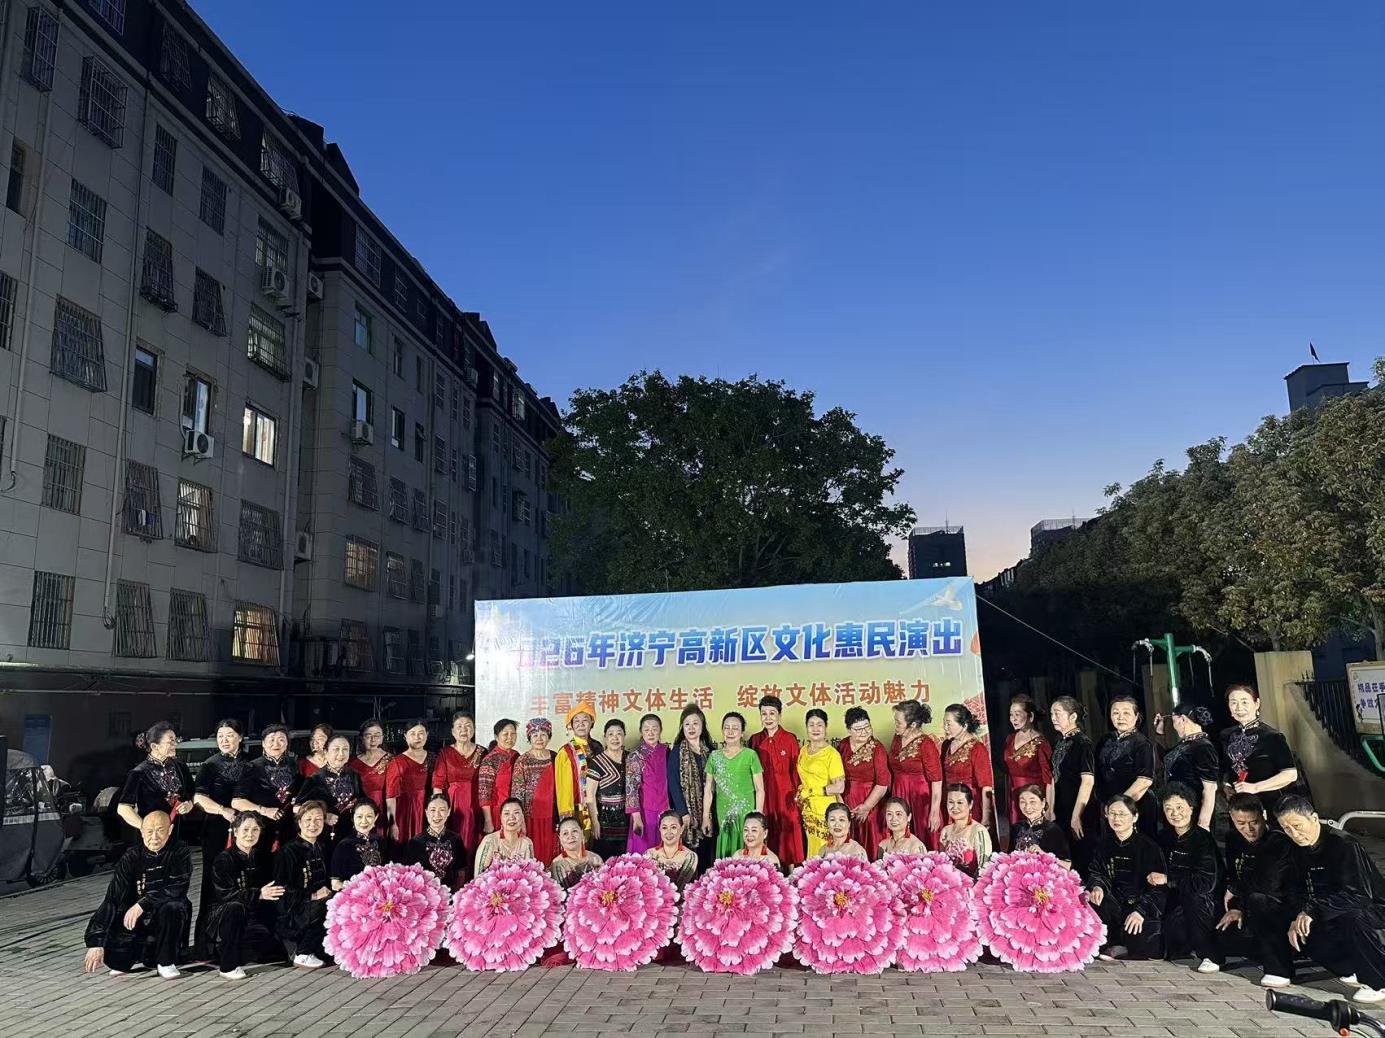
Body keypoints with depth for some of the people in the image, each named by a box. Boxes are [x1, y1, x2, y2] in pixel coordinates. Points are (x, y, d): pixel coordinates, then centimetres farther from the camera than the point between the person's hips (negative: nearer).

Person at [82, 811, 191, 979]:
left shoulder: (180, 852, -11)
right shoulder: (131, 857, -10)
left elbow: (178, 888, -23)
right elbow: (112, 898, -17)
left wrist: (142, 904, -30)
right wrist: (96, 942, -25)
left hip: (165, 920, -2)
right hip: (135, 921, 2)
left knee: (174, 907, -34)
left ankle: (166, 962, -12)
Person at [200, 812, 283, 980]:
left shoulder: (263, 857, 8)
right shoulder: (223, 859, -9)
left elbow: (270, 889, 12)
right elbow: (224, 894, -22)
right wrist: (258, 894, -33)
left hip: (252, 917, 4)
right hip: (221, 918, -4)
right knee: (236, 907, -39)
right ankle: (228, 966, -27)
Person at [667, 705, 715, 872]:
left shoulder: (710, 750, 10)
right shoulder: (677, 752, 0)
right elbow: (673, 783, -6)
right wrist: (683, 812, -13)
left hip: (706, 809, 3)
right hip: (687, 809, -3)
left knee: (707, 852, 1)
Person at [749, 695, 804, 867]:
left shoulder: (790, 739, -2)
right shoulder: (755, 740, 6)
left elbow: (796, 770, 0)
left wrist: (796, 795, -7)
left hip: (786, 795, -2)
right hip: (764, 796, 2)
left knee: (788, 836, 1)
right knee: (766, 839, 4)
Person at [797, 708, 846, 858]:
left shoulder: (832, 753, -11)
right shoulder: (804, 750, 10)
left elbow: (839, 787, -16)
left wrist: (809, 791, -12)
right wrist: (801, 795, 5)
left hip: (825, 811, -6)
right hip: (808, 810, 6)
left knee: (824, 855, -2)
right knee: (812, 855, 10)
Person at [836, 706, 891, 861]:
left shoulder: (876, 749, -10)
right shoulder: (842, 745, 3)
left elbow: (883, 783, -14)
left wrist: (866, 806, -14)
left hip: (868, 801, -4)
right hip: (845, 802, 4)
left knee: (868, 844, 2)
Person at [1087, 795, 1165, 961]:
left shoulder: (1149, 846, -10)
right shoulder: (1104, 843, 4)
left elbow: (1159, 887, -12)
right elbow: (1096, 872, 5)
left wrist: (1141, 911, -24)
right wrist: (1097, 887, -19)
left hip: (1146, 906, -4)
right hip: (1117, 902, 4)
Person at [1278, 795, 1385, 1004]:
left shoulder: (1344, 845, -25)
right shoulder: (1301, 849, -1)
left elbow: (1359, 894, -31)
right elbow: (1299, 890, 3)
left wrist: (1312, 911, -32)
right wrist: (1297, 919, -15)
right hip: (1335, 914, 7)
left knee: (1350, 918, -37)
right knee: (1302, 934, -12)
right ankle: (1357, 972, 9)